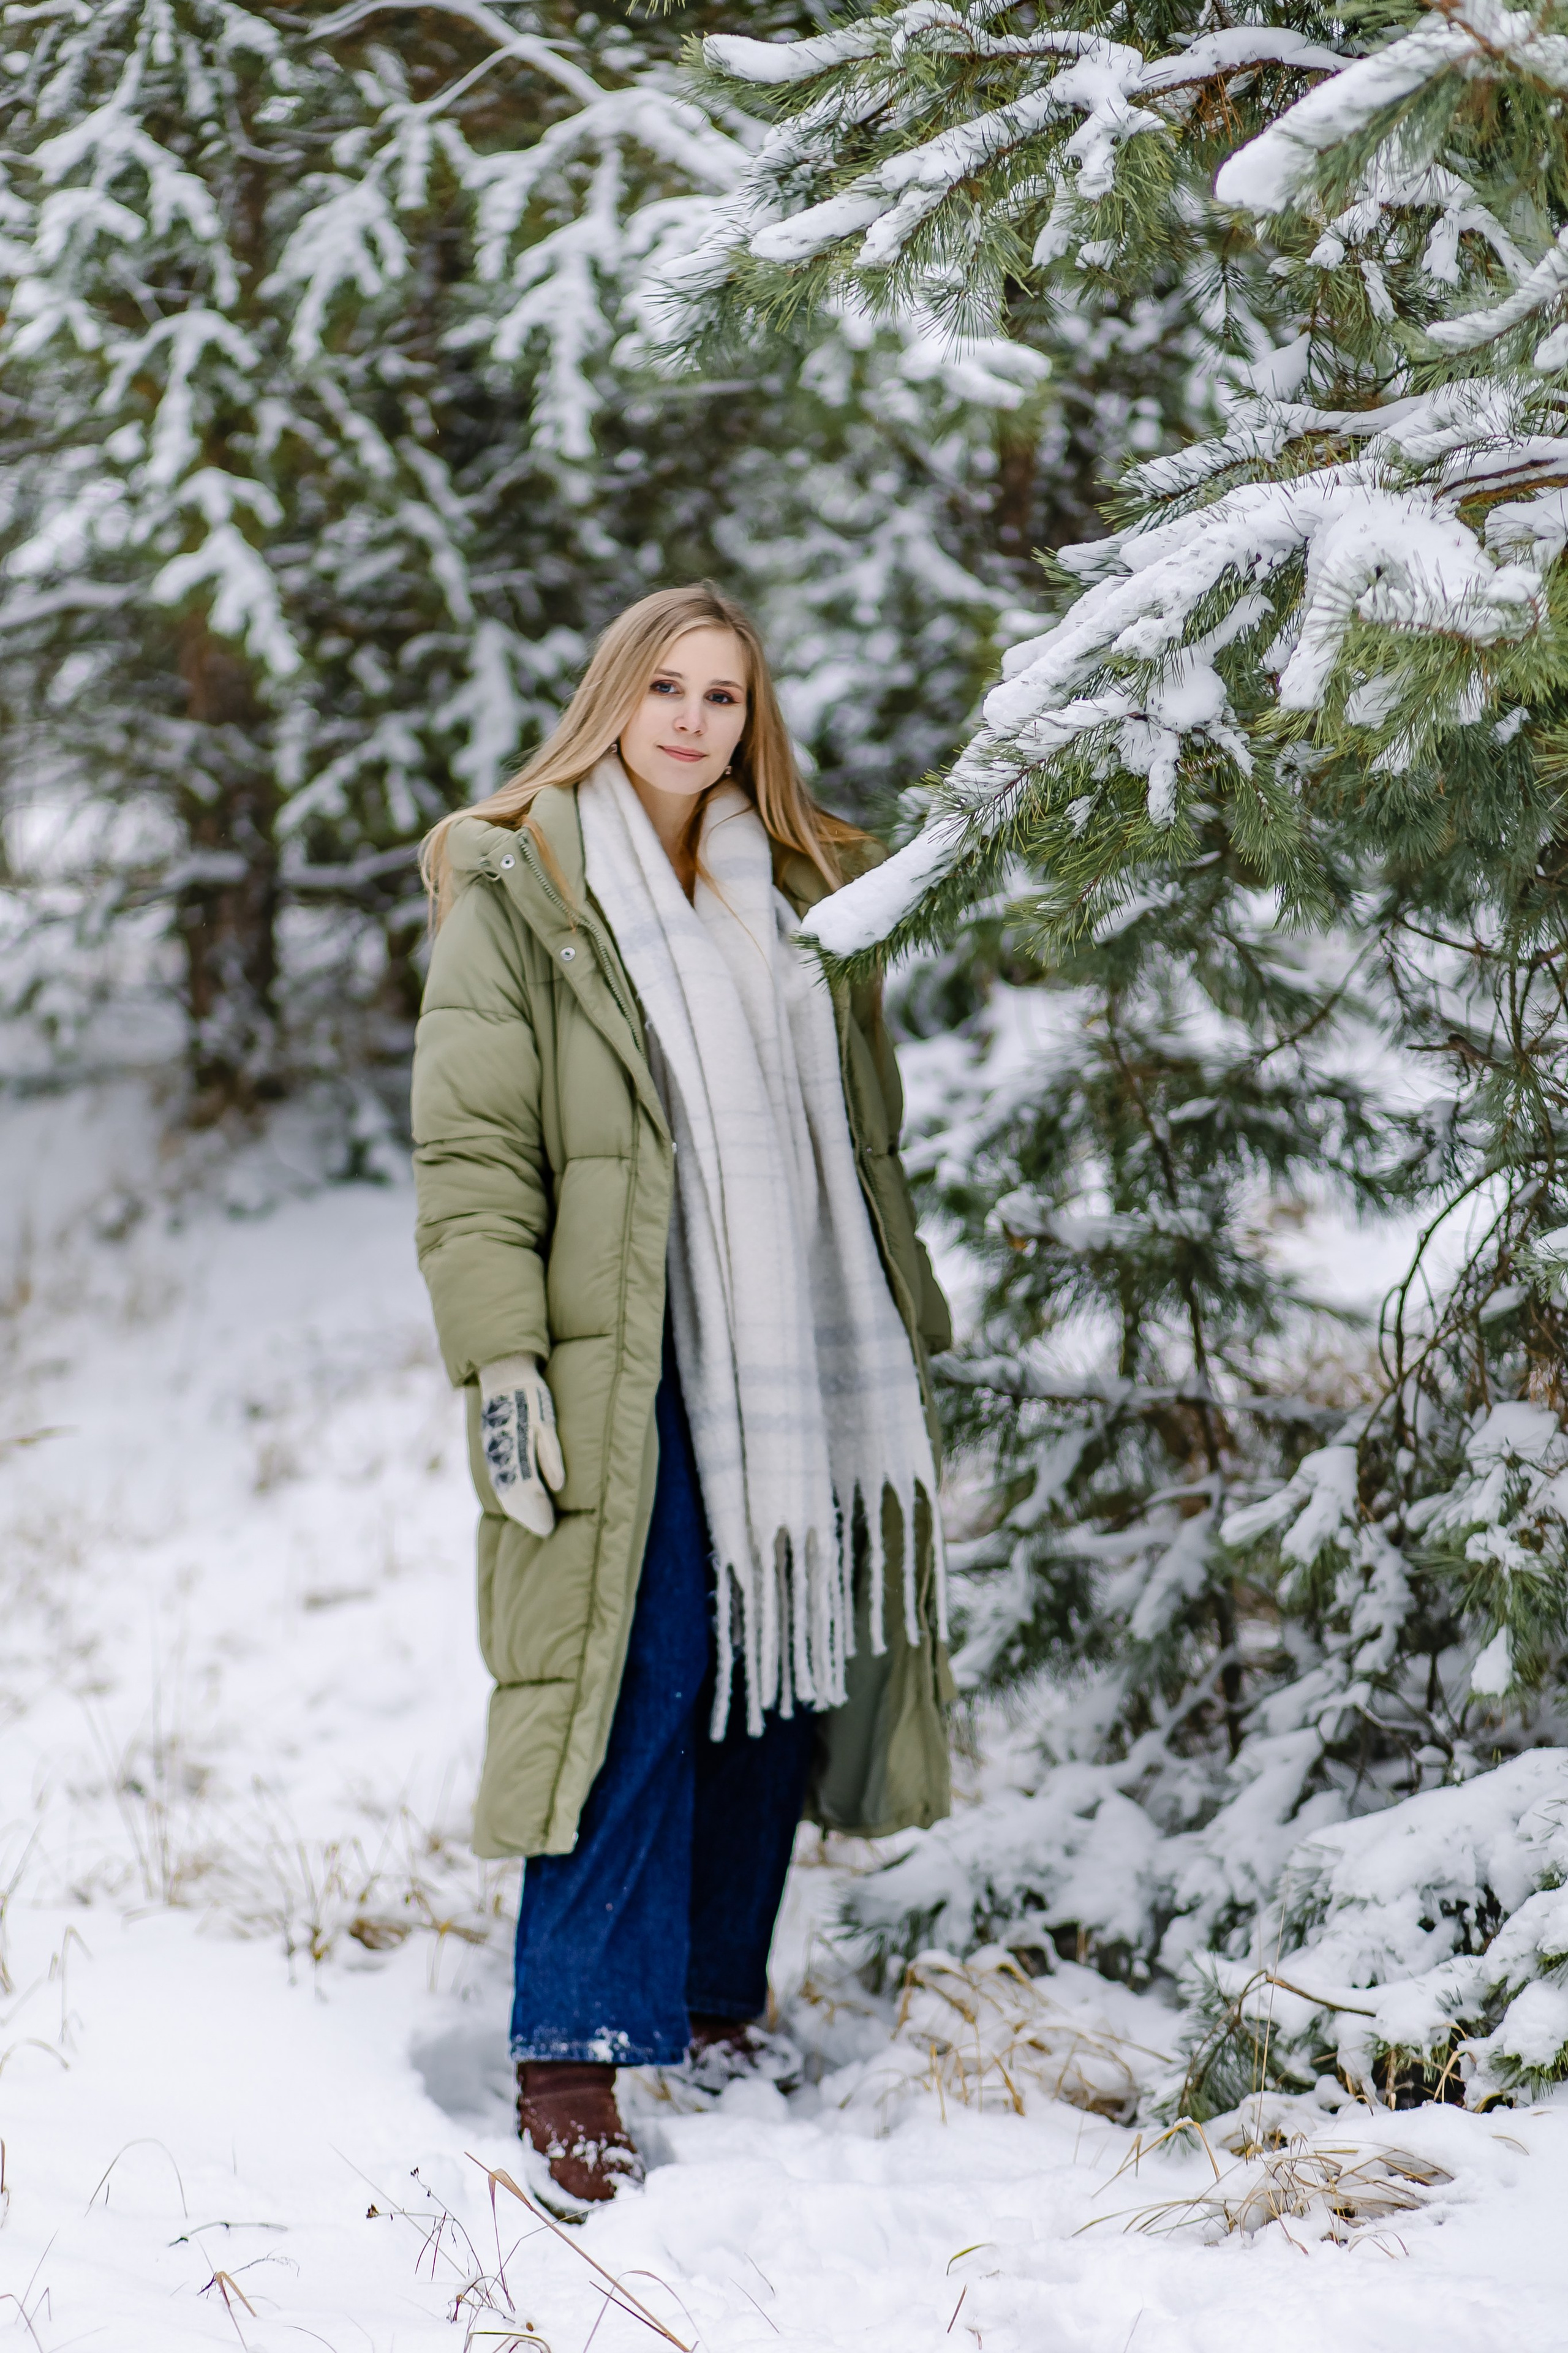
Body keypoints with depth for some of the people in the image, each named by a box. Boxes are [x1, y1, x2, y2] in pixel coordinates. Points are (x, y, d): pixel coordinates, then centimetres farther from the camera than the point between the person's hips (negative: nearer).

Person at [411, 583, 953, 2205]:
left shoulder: (802, 895, 17)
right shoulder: (517, 893, 0)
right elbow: (471, 1147, -7)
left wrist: (907, 1332, 19)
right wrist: (500, 1358, -15)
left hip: (806, 1365, 6)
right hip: (629, 1370, -6)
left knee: (784, 1666, 7)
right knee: (642, 1675, -12)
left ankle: (717, 1998, 22)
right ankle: (572, 2057, -8)